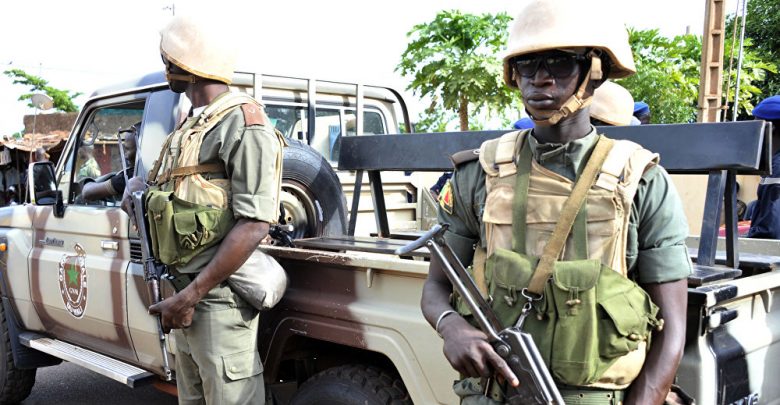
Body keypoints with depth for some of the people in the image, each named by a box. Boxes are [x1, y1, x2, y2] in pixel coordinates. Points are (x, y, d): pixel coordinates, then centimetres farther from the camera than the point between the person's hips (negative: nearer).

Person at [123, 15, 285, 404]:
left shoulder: (243, 125, -13)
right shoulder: (189, 129, 15)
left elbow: (254, 225, -21)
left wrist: (189, 296, -19)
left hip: (218, 297, -9)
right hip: (186, 292, 9)